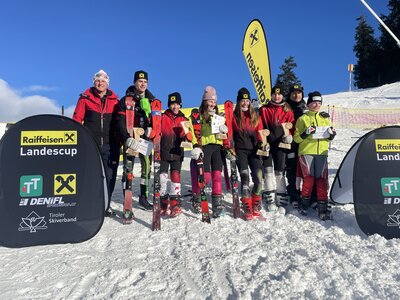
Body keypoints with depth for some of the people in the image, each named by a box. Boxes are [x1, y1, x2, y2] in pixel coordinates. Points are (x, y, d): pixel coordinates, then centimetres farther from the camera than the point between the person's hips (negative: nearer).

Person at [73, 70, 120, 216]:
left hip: (110, 144, 2)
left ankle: (105, 205, 17)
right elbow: (77, 120, 3)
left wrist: (119, 140, 7)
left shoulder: (115, 100, 9)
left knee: (109, 175, 4)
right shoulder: (85, 98, 4)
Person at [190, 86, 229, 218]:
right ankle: (196, 197, 16)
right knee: (205, 176, -9)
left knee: (217, 174, -4)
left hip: (218, 146, 4)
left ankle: (217, 203, -1)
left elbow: (225, 131, 22)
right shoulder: (198, 114, 4)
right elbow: (193, 131, -5)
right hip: (204, 146, -4)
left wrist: (224, 130, -1)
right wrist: (196, 146, -16)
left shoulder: (219, 115, 19)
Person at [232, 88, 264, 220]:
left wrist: (262, 143, -7)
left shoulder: (255, 116, 14)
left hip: (253, 150, 2)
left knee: (258, 177, -9)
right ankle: (247, 208, -6)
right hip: (240, 150, -2)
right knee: (245, 177, -12)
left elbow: (260, 132, 11)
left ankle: (256, 205, 6)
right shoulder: (234, 116, 7)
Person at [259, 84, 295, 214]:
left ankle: (281, 200, 5)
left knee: (279, 171, 0)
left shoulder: (288, 111, 12)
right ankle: (270, 199, 1)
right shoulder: (264, 110, 9)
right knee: (268, 170, -5)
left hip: (281, 144, 1)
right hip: (267, 143, 0)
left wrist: (289, 136, -9)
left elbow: (291, 125, 10)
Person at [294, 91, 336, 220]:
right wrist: (305, 133, -17)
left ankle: (323, 208, 3)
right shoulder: (303, 119, 6)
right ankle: (304, 204, 14)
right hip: (306, 152, -3)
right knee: (308, 178, -4)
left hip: (322, 152, 3)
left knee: (322, 180, -2)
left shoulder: (325, 119, 18)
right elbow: (296, 138, 1)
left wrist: (332, 135, 0)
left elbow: (329, 138, 22)